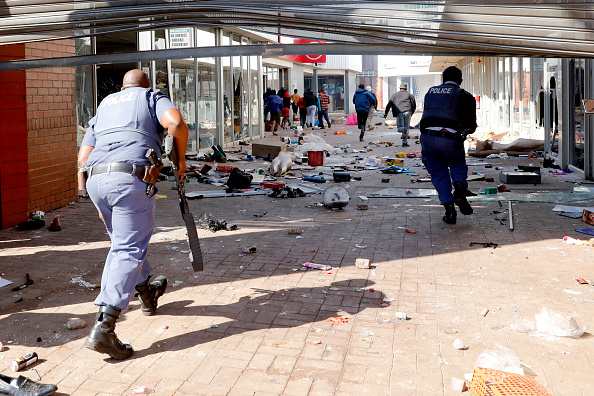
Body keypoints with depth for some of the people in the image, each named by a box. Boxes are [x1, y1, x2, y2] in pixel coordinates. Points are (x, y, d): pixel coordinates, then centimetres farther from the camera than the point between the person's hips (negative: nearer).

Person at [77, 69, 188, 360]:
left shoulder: (104, 105, 30)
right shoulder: (153, 97, 17)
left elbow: (83, 157, 22)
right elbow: (175, 123, -8)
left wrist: (100, 204, 28)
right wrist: (180, 160, 8)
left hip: (95, 180, 6)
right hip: (132, 179, -6)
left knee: (123, 241, 25)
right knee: (129, 250, -5)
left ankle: (147, 293, 44)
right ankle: (103, 327, -16)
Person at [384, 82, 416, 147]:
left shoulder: (394, 95, 18)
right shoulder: (409, 95, 16)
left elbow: (389, 104, 11)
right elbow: (414, 105, 13)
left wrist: (386, 112, 13)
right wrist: (412, 113, 26)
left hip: (399, 113, 0)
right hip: (407, 112, 0)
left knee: (400, 128, 5)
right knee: (407, 127, 7)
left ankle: (403, 129, -33)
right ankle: (404, 142, -3)